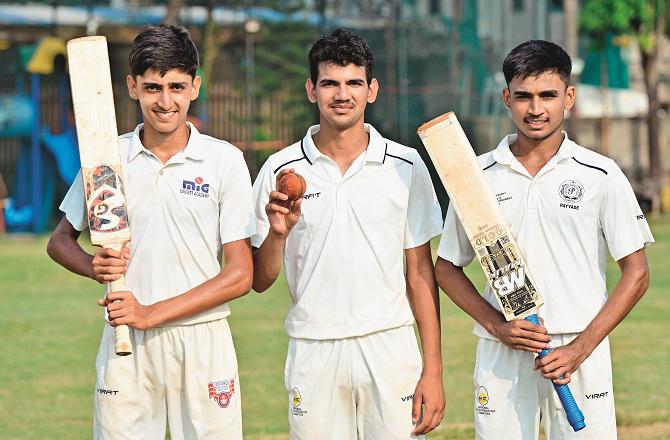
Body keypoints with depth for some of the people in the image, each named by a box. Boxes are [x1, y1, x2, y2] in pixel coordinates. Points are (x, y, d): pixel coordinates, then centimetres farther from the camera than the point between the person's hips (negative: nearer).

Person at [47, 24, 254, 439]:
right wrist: (94, 266, -8)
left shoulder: (225, 161, -2)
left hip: (203, 341, -1)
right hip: (124, 341, 1)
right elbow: (61, 240, 15)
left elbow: (240, 276, -4)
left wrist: (153, 313, -12)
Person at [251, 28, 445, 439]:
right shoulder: (281, 171, 1)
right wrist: (277, 233, -16)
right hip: (313, 354, 0)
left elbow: (420, 272, 5)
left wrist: (433, 370, -1)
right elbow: (259, 280, 4)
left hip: (390, 348, 0)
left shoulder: (406, 166, 2)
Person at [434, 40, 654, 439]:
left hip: (582, 355, -1)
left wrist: (580, 348, -8)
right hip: (500, 356, 1)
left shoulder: (601, 175, 1)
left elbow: (636, 273, 1)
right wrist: (497, 326, -5)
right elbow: (447, 268, 11)